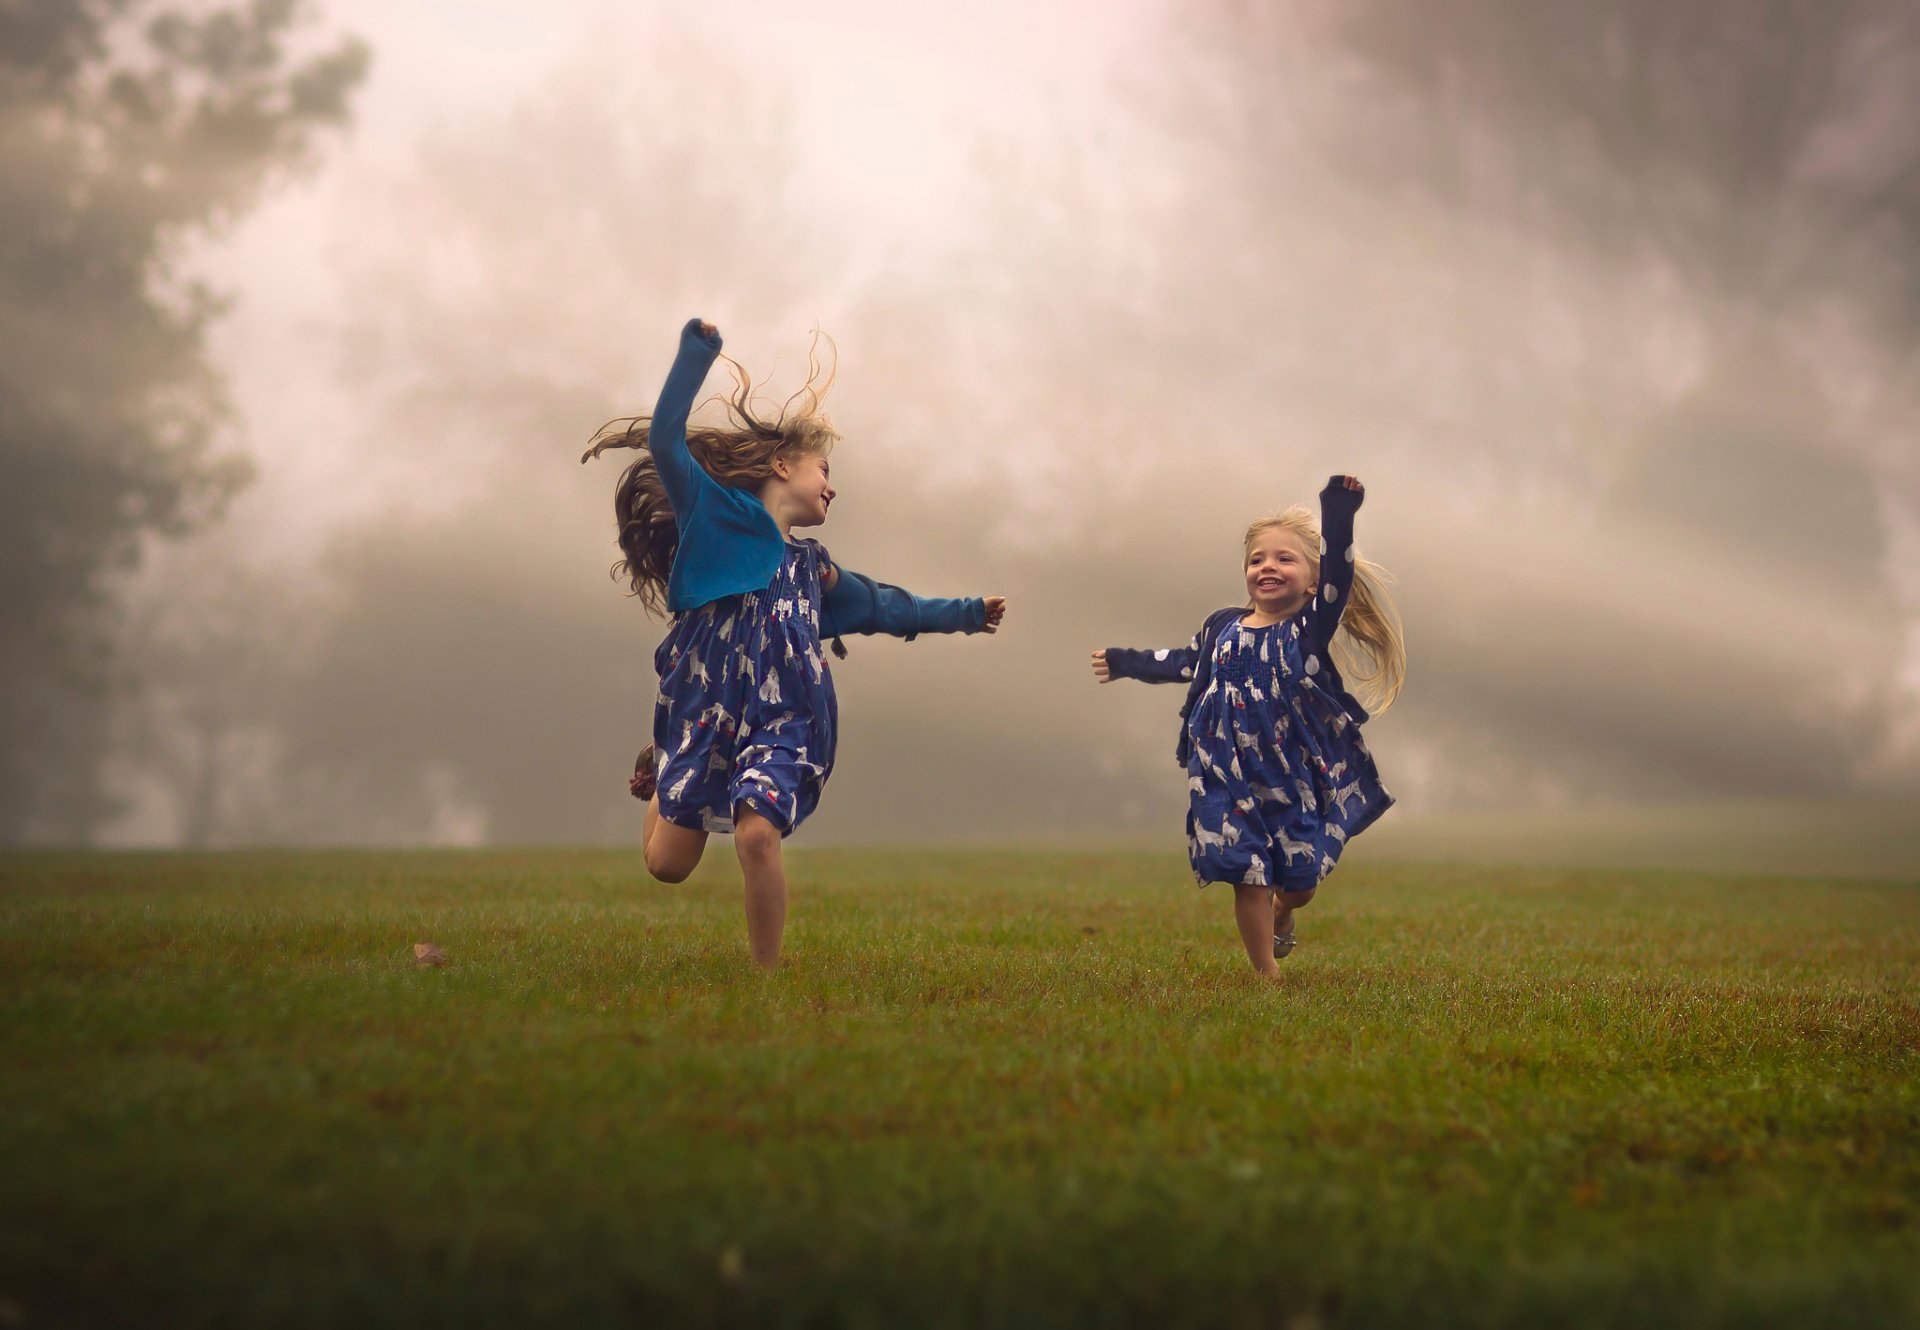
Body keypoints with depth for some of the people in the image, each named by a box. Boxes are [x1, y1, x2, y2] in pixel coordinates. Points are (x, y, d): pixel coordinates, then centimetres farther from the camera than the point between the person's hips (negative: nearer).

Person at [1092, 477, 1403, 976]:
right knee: (1248, 873, -4)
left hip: (1297, 774, -1)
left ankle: (1281, 916, 44)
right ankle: (1266, 974, 8)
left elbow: (1337, 580, -24)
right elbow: (1185, 663, 23)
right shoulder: (1223, 626, 4)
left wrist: (1338, 523, -39)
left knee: (1300, 878, 8)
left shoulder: (1311, 627, -5)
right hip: (1232, 775, 1)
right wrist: (1127, 663, 35)